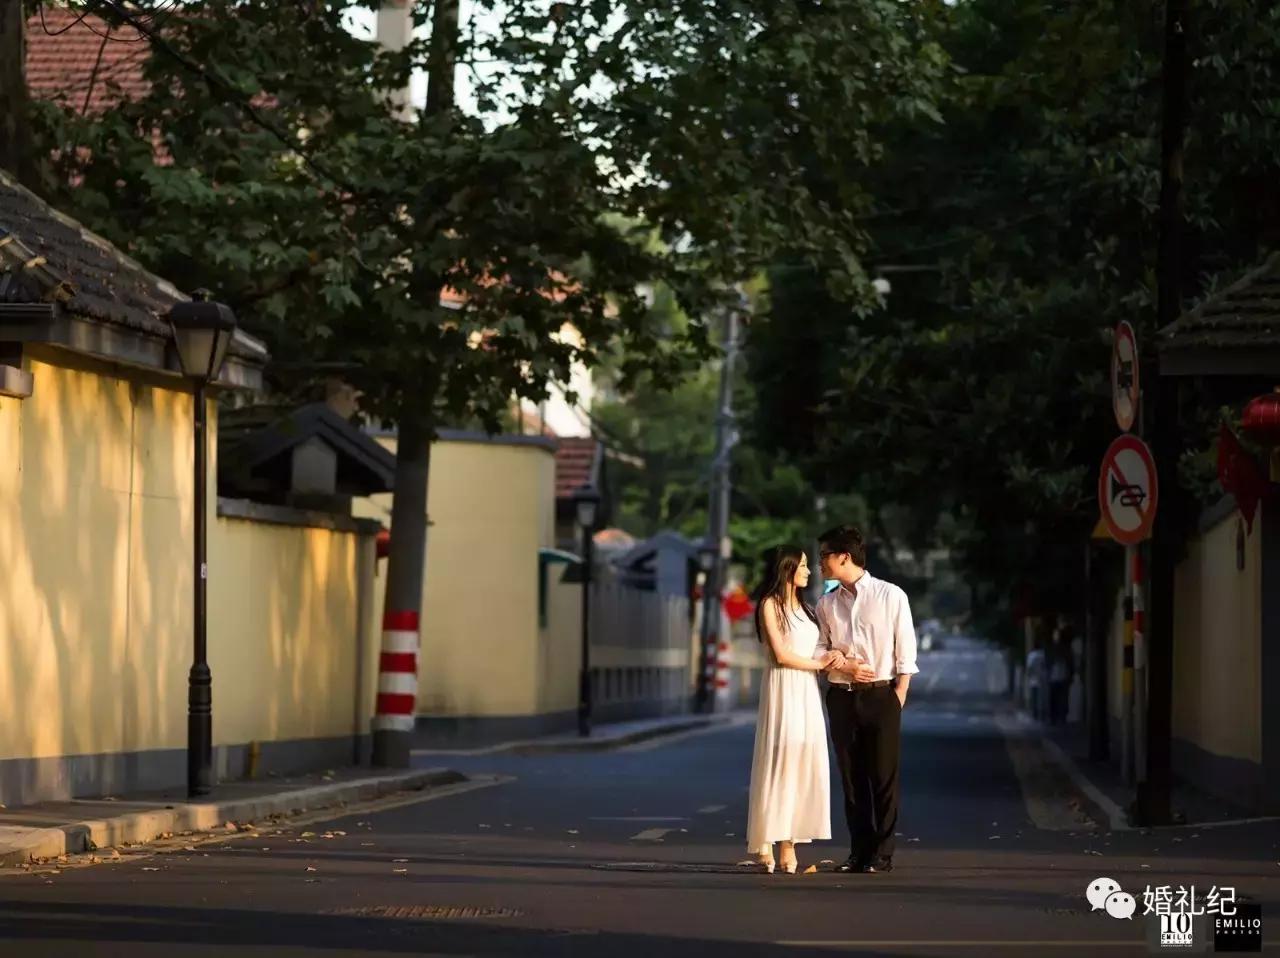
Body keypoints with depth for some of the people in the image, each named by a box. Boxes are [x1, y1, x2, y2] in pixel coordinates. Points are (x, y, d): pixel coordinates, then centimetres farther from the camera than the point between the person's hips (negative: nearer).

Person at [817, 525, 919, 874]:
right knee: (851, 778, 6)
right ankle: (859, 852, 13)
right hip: (841, 697, 4)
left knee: (883, 777, -1)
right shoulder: (827, 604, 9)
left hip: (881, 694, -4)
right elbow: (820, 650, 13)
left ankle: (882, 854, 4)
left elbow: (905, 651, -2)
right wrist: (843, 666, -7)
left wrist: (899, 698, -7)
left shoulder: (891, 596, -2)